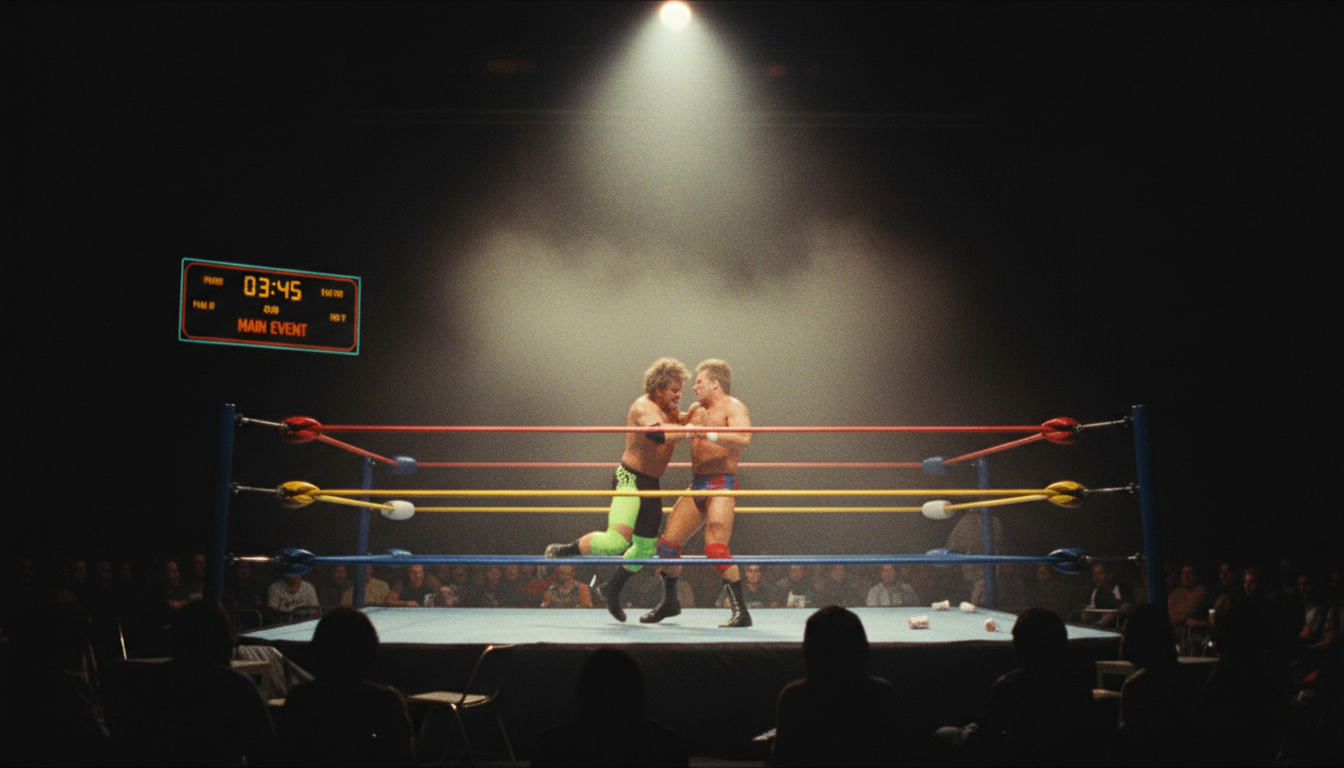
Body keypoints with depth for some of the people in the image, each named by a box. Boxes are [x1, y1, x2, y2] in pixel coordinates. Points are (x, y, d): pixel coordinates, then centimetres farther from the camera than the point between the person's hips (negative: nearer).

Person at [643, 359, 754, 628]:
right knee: (668, 544, 7)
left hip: (721, 485, -8)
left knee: (716, 549, -19)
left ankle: (741, 611, -11)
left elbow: (743, 439, -26)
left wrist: (707, 433, -33)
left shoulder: (733, 407, -6)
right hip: (696, 485, 8)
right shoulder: (696, 409, 18)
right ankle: (669, 602, 26)